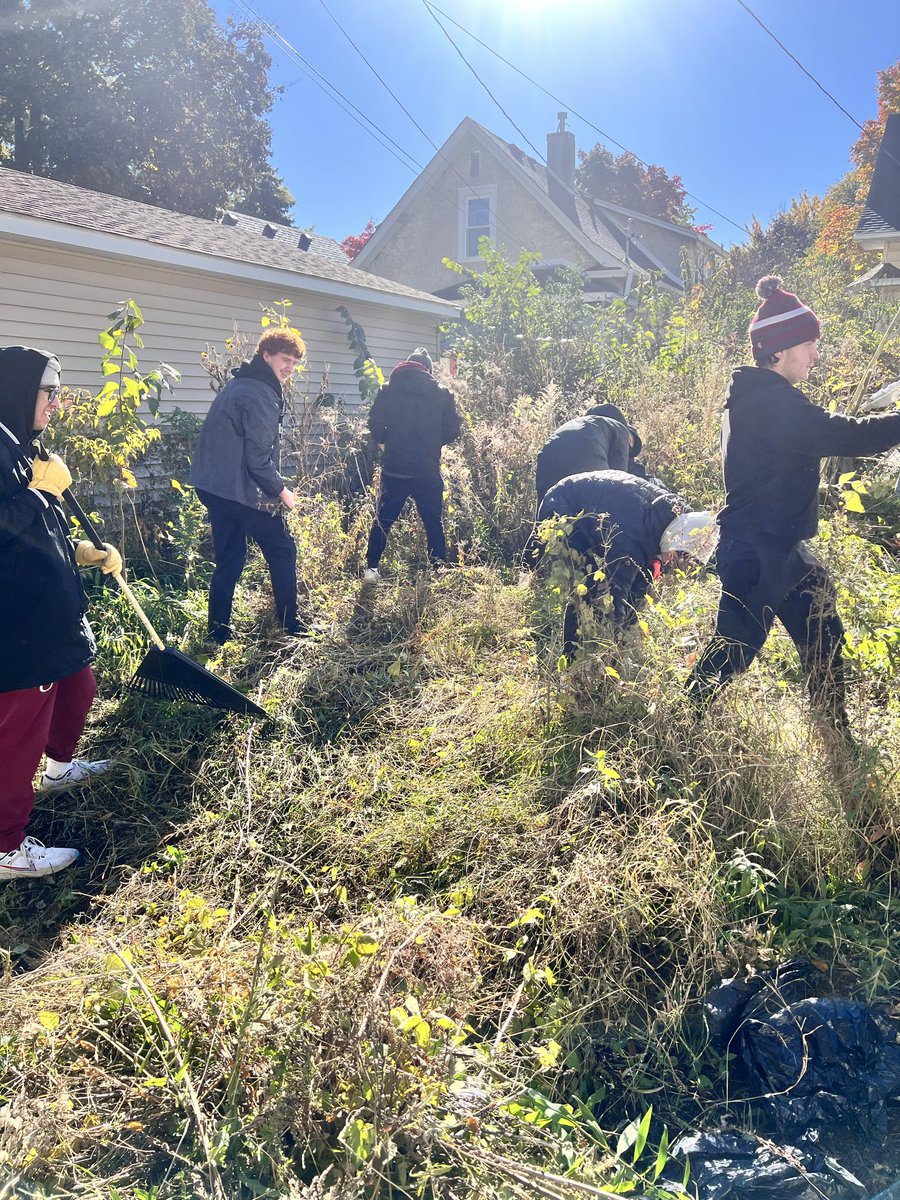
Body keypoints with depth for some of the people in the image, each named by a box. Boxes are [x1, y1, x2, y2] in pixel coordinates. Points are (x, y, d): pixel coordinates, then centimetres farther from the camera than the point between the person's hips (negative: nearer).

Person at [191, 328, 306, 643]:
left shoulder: (238, 384, 15)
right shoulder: (260, 395, -16)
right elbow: (258, 458, -21)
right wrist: (281, 491, -8)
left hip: (213, 485, 9)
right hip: (241, 489, -9)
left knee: (229, 560, 13)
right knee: (282, 551, 6)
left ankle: (218, 634, 15)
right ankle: (290, 626, 13)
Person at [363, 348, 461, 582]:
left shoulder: (388, 390, 1)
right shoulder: (442, 393, 1)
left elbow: (375, 426, -3)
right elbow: (452, 430, 2)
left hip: (394, 469, 0)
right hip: (429, 472, 0)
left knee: (383, 520, 9)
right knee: (433, 522, 12)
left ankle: (371, 568, 6)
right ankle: (440, 569, 14)